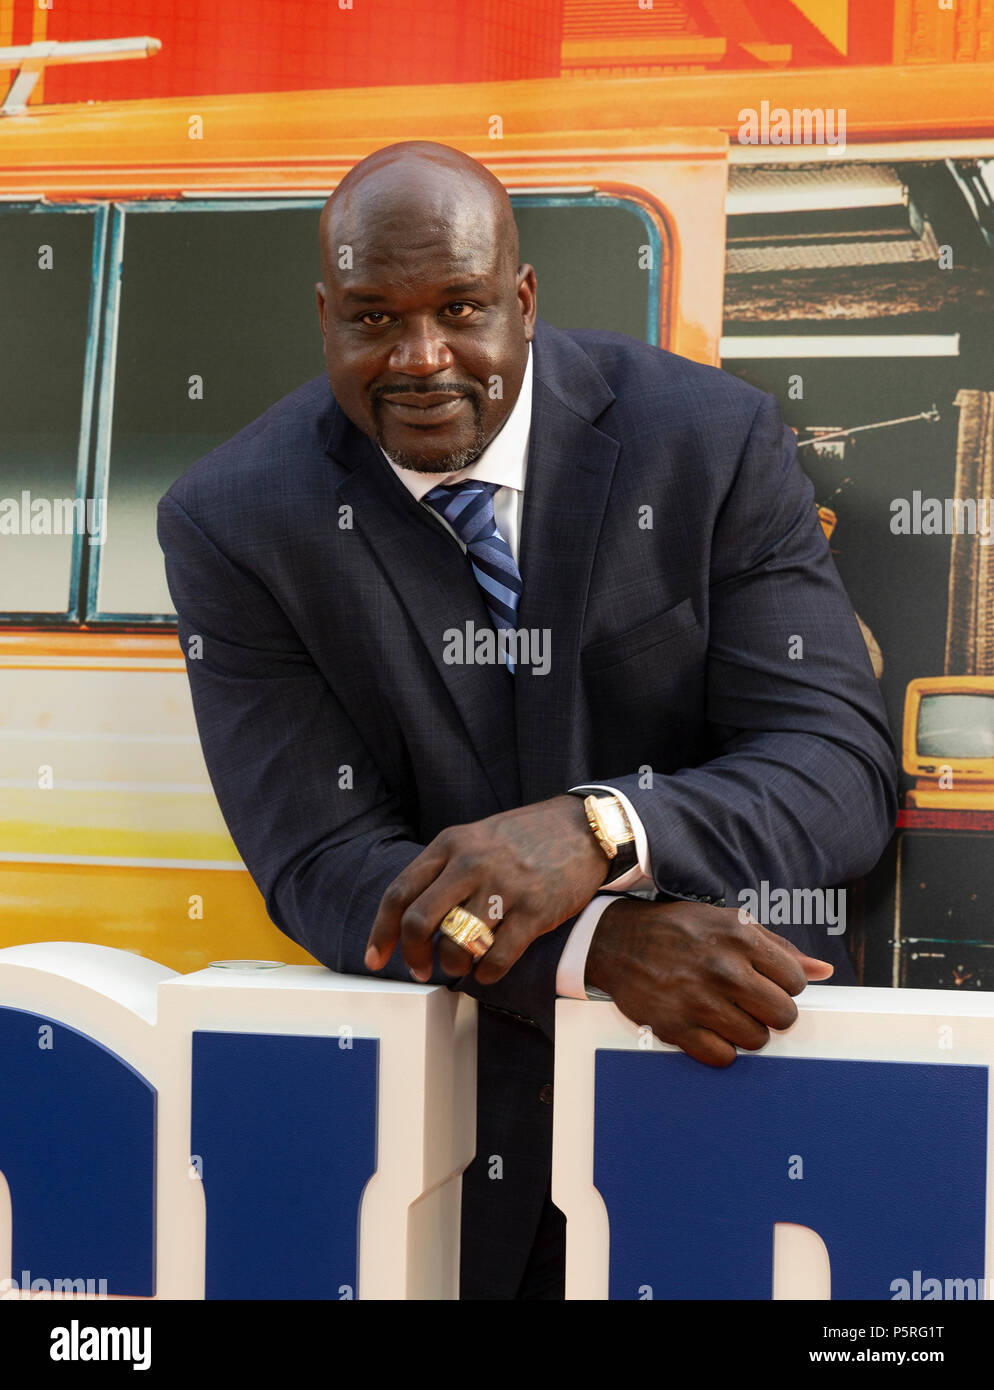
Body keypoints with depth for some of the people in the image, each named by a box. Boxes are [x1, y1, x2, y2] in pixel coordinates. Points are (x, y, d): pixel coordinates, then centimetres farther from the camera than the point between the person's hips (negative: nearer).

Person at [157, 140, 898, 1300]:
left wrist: (597, 830, -33)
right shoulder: (230, 521, -9)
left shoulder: (715, 442, -9)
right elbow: (317, 861, -14)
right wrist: (600, 945, -31)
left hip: (738, 1056, 1)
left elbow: (843, 769, -13)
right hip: (438, 1107, 0)